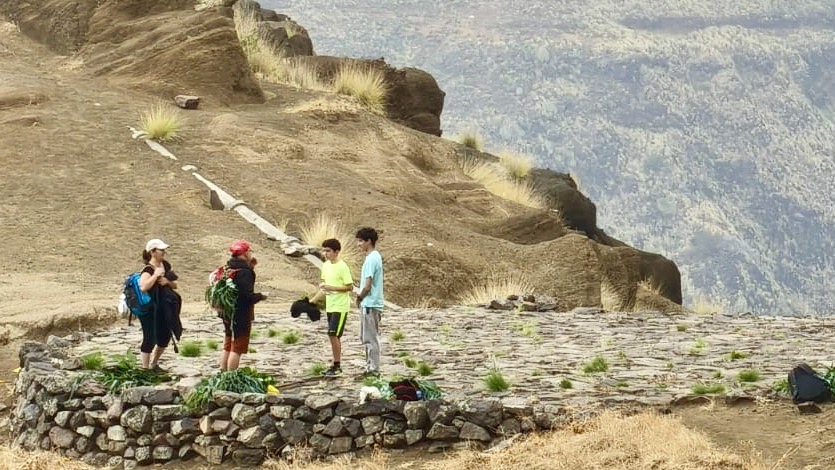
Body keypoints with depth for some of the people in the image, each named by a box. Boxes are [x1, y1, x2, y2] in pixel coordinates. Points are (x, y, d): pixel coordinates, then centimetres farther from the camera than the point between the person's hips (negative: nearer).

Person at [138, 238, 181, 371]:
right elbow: (143, 287, -35)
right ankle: (145, 369, 6)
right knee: (150, 340, -3)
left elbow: (175, 284, 12)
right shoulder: (148, 270, -18)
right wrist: (155, 275, -27)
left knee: (165, 338, 15)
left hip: (164, 309, 8)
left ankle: (153, 364, 33)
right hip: (150, 309, -8)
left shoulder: (166, 265, 5)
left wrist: (167, 281, -9)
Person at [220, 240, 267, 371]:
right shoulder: (244, 272, -20)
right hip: (241, 315, -9)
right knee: (237, 348, -3)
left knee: (227, 346, 17)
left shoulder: (229, 268, 8)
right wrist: (261, 296, -6)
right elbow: (248, 295, -26)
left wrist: (250, 267, 11)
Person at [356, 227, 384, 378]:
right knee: (367, 338, 16)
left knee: (370, 339, -4)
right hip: (372, 303, 10)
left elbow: (367, 286, -21)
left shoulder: (371, 259, -18)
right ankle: (370, 367, 21)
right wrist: (361, 295, 8)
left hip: (369, 305, -10)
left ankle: (373, 370, -1)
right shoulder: (376, 256, 13)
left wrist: (359, 297, -4)